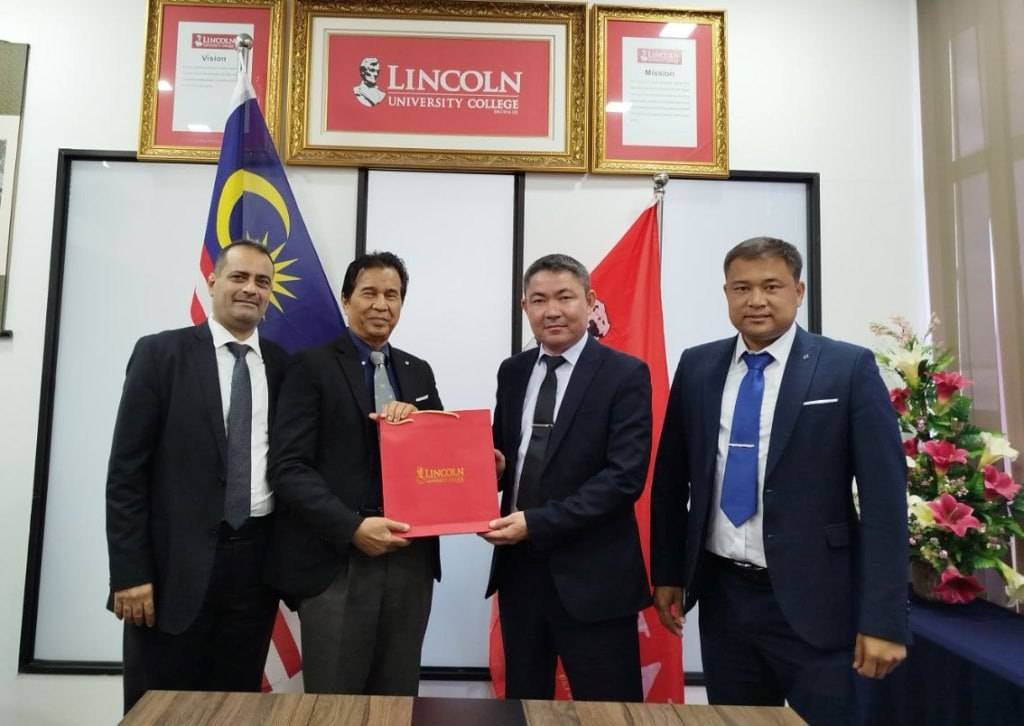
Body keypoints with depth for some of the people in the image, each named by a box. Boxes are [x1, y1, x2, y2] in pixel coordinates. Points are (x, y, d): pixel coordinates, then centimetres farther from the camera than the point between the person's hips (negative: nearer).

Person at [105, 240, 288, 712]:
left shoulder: (283, 365, 7)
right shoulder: (161, 353, -2)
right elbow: (126, 471, -5)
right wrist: (129, 572, -9)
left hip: (257, 562, 3)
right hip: (177, 563, -3)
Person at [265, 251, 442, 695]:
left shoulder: (419, 372, 13)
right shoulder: (312, 367, -3)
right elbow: (289, 468, -10)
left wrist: (416, 417, -10)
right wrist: (353, 527, -20)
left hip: (411, 559, 5)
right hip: (336, 563, -4)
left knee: (398, 700, 15)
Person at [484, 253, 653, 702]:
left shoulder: (625, 375, -9)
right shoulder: (512, 372, 8)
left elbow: (625, 476, -17)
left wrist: (537, 522, -21)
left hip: (592, 576, -5)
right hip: (518, 567, 5)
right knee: (522, 704, 20)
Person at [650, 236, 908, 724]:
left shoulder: (849, 368, -7)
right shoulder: (697, 367, 3)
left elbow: (884, 495, -9)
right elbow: (671, 479, 8)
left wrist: (883, 618, -12)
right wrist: (667, 573, 7)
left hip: (813, 602, -3)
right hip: (723, 597, 4)